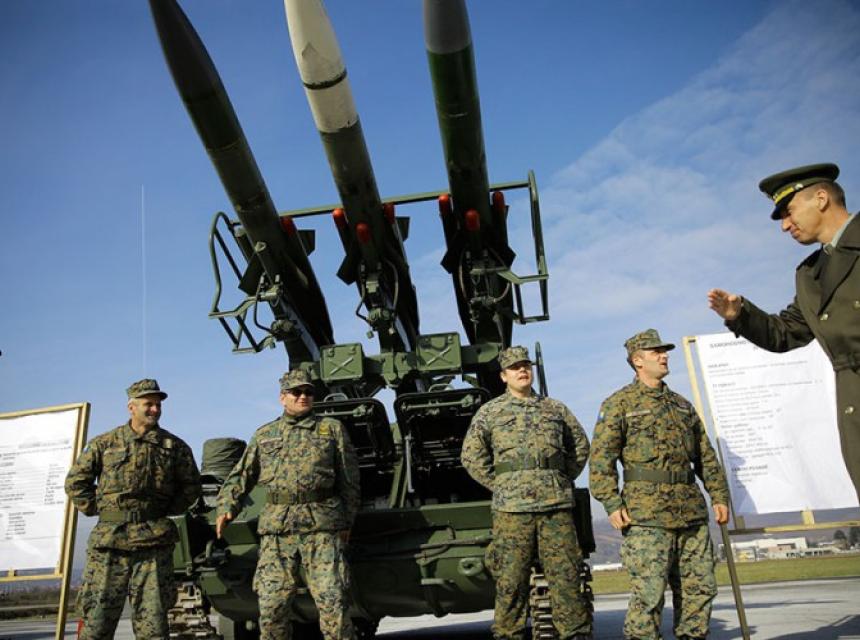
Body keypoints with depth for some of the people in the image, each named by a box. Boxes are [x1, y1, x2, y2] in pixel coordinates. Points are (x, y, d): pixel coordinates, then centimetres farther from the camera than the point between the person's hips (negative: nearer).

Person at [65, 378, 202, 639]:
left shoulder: (175, 447, 8)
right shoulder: (104, 443, 8)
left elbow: (191, 486, 17)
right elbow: (75, 482, 14)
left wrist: (168, 511, 7)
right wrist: (96, 509, 4)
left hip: (154, 541, 0)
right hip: (109, 539, 0)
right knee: (96, 619, 2)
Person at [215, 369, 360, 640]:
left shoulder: (332, 428, 11)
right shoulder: (264, 434, 17)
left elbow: (349, 479, 10)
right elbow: (240, 475, 17)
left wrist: (346, 521, 6)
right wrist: (227, 507, 1)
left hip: (321, 525, -2)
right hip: (276, 527, 2)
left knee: (333, 602, -5)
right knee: (271, 607, 1)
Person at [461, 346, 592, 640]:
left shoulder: (555, 408, 15)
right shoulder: (490, 412, 8)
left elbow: (580, 445, 24)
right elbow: (471, 455, 5)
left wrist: (563, 478, 13)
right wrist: (500, 485, 1)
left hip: (557, 504, 2)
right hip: (511, 507, -2)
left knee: (566, 573, 3)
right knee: (511, 579, 1)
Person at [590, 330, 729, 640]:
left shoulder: (682, 405, 20)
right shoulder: (619, 404, 0)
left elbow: (706, 456, 22)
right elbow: (600, 458, -7)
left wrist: (719, 496, 14)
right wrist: (612, 504, -15)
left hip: (692, 511, 7)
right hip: (647, 514, -6)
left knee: (700, 588, 10)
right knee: (648, 592, -6)